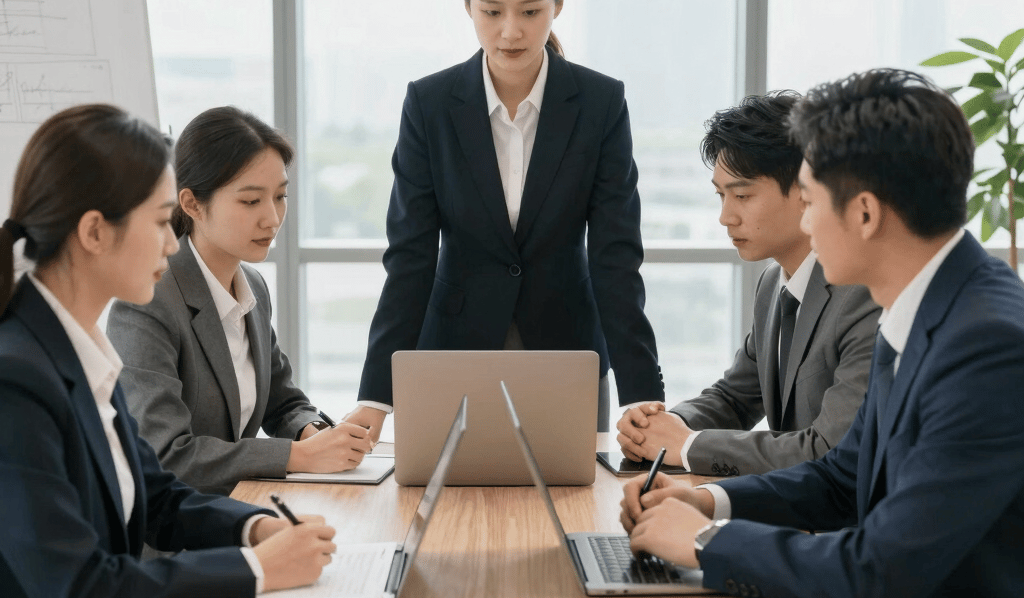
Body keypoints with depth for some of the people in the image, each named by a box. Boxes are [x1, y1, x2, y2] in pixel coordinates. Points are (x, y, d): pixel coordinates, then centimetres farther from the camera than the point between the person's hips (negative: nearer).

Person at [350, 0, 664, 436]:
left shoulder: (602, 103, -9)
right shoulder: (428, 103, -8)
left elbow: (616, 258, -13)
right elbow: (410, 258, -10)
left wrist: (643, 398, -21)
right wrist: (376, 396, -17)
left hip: (566, 352, 0)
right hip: (456, 352, 0)